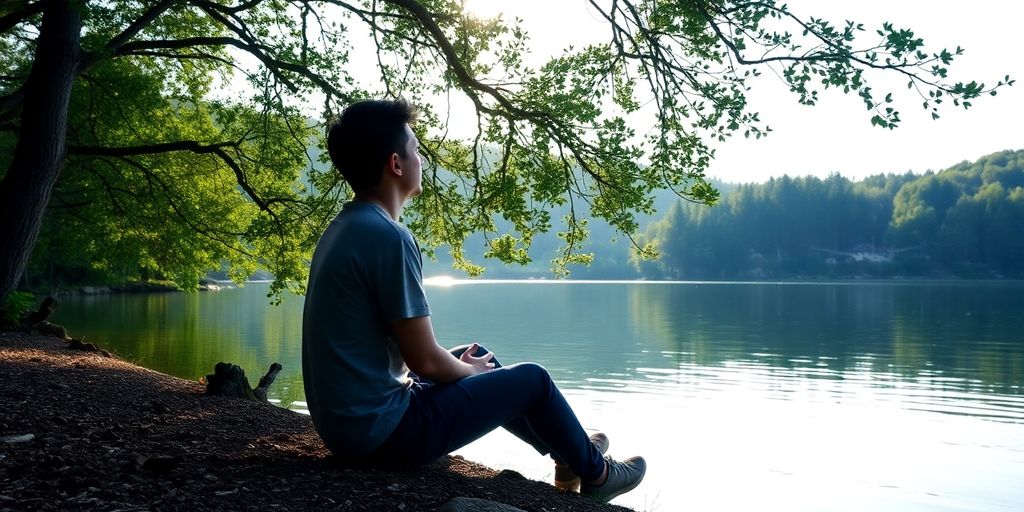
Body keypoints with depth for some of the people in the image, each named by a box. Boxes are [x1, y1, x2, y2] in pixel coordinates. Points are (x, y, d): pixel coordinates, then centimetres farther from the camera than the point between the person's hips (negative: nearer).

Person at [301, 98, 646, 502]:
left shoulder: (343, 229, 7)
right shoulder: (388, 237, -22)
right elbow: (425, 360, -20)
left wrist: (461, 363, 15)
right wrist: (470, 370, 2)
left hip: (346, 420, 9)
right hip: (383, 429, -9)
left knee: (478, 358, 27)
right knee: (532, 379, 6)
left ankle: (568, 450, 43)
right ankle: (595, 473, 30)